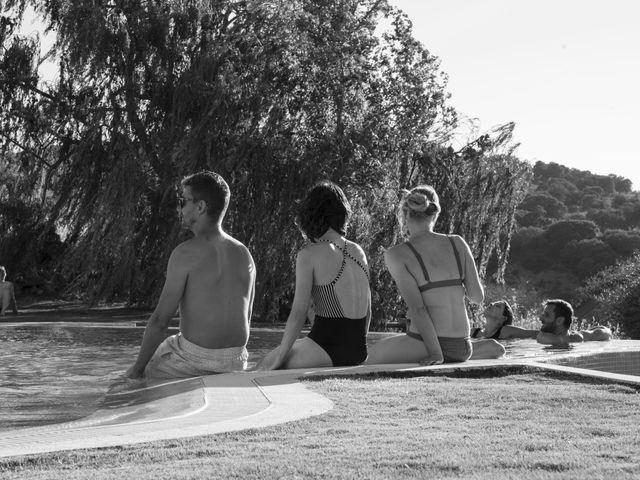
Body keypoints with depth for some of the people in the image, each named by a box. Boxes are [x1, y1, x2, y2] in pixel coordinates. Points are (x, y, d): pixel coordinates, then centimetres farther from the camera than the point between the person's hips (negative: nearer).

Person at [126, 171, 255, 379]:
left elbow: (160, 319, -15)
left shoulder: (186, 253, -15)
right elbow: (245, 318, 11)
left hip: (197, 361, -6)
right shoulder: (244, 255, 3)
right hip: (236, 362, 6)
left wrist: (138, 368, -5)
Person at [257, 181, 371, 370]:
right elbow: (367, 310, 13)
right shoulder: (358, 252, 8)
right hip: (359, 352, 7)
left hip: (327, 346, -7)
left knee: (264, 367, 10)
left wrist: (279, 356, -5)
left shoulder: (309, 255, -10)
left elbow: (298, 314, -13)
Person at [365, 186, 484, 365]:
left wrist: (435, 353, -15)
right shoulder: (458, 243, 3)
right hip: (462, 349, 5)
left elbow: (418, 308, -14)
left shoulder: (396, 255, -7)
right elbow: (478, 296, 5)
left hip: (423, 346, -5)